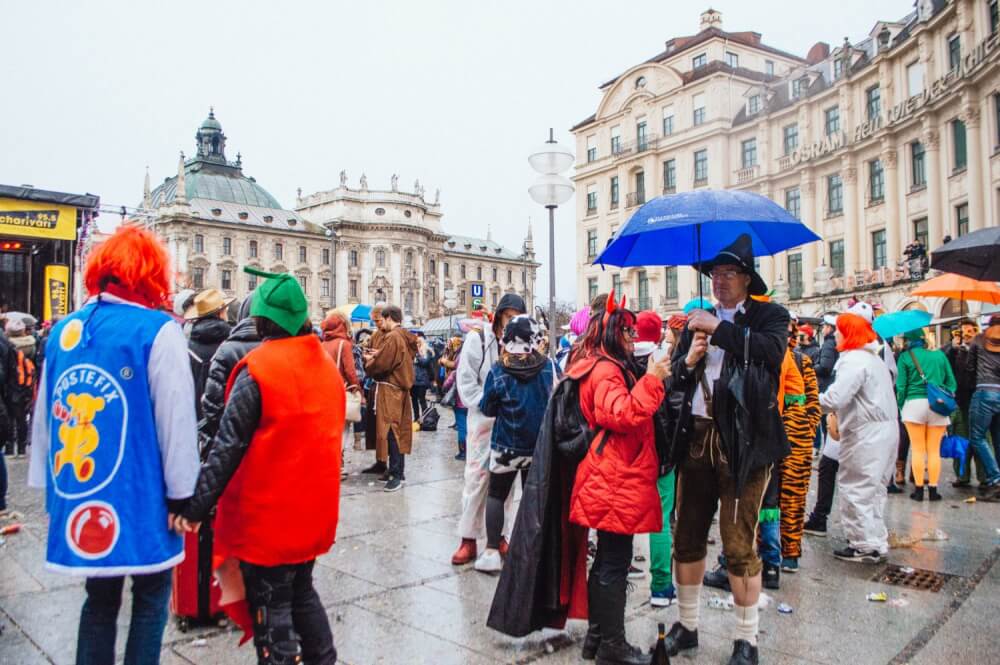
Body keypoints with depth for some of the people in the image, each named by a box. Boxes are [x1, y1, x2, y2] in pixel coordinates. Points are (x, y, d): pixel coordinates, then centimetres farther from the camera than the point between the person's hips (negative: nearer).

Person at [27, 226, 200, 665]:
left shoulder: (64, 331, 7)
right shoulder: (158, 331, -12)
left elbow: (45, 414, 12)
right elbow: (176, 419, -14)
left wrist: (50, 485, 20)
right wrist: (181, 494, -7)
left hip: (80, 493, 6)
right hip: (139, 495, -6)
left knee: (100, 596, 19)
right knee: (150, 597, 10)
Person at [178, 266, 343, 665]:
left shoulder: (256, 369, -15)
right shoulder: (326, 364, 5)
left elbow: (227, 447, -18)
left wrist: (196, 508, -13)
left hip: (268, 513, -6)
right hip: (314, 509, 7)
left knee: (271, 608, 5)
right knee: (301, 592, 22)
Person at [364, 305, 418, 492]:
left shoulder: (392, 337, -16)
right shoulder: (405, 337, 12)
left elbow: (381, 364, -19)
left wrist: (369, 362, 1)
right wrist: (377, 355, 9)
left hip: (389, 389, -9)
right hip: (400, 387, 9)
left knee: (390, 431, -8)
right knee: (397, 430, 13)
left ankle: (397, 474, -7)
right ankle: (397, 469, 21)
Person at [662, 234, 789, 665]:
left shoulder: (769, 316, 2)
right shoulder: (698, 320, 14)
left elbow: (772, 350, -20)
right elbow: (673, 379, 13)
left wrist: (719, 328, -16)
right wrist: (687, 361, -8)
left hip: (743, 441, -4)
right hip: (696, 439, 5)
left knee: (740, 545, 0)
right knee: (687, 539, 12)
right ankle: (686, 626, 29)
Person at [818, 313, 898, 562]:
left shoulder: (853, 360, -17)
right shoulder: (875, 358, 16)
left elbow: (834, 398, -27)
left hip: (867, 434, -10)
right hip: (886, 429, 10)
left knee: (855, 488, -1)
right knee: (873, 488, 18)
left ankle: (866, 546, 4)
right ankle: (877, 543, 28)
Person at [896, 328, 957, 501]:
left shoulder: (905, 357, 1)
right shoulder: (939, 355, 9)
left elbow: (901, 385, -3)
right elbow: (951, 382, 9)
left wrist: (900, 407, 6)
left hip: (914, 403, -2)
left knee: (918, 449, 3)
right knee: (934, 450, 7)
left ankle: (919, 490, 4)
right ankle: (933, 489, 9)